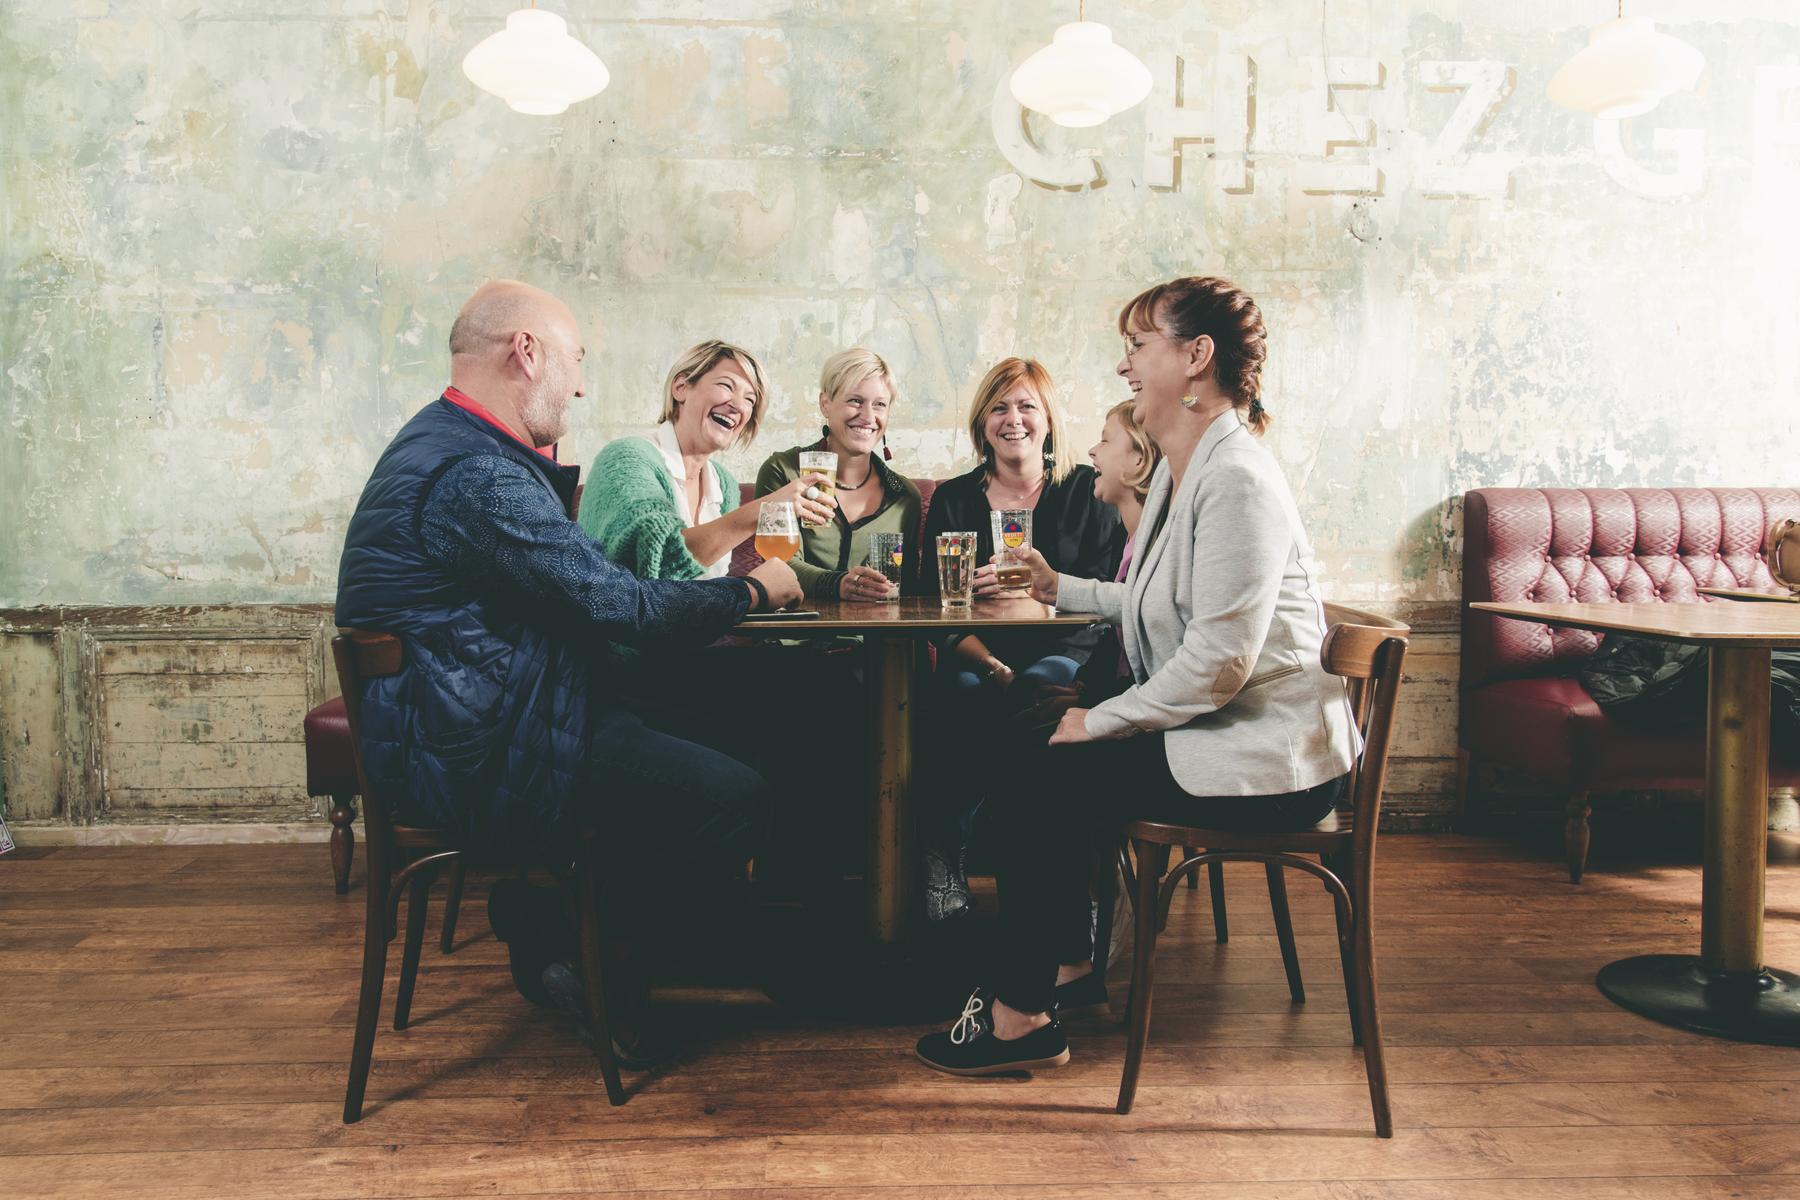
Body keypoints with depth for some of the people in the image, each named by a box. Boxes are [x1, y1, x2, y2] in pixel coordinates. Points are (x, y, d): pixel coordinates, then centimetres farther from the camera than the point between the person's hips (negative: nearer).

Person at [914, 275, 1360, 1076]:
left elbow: (1217, 661, -26)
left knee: (1042, 786, -12)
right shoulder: (1179, 470, 12)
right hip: (1215, 733, 10)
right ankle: (1066, 968, 24)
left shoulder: (1236, 479, -21)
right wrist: (1062, 588, 22)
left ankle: (1020, 1017, 3)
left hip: (1268, 766, -10)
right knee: (1039, 762, 11)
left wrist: (1100, 721, -17)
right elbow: (1156, 605, 20)